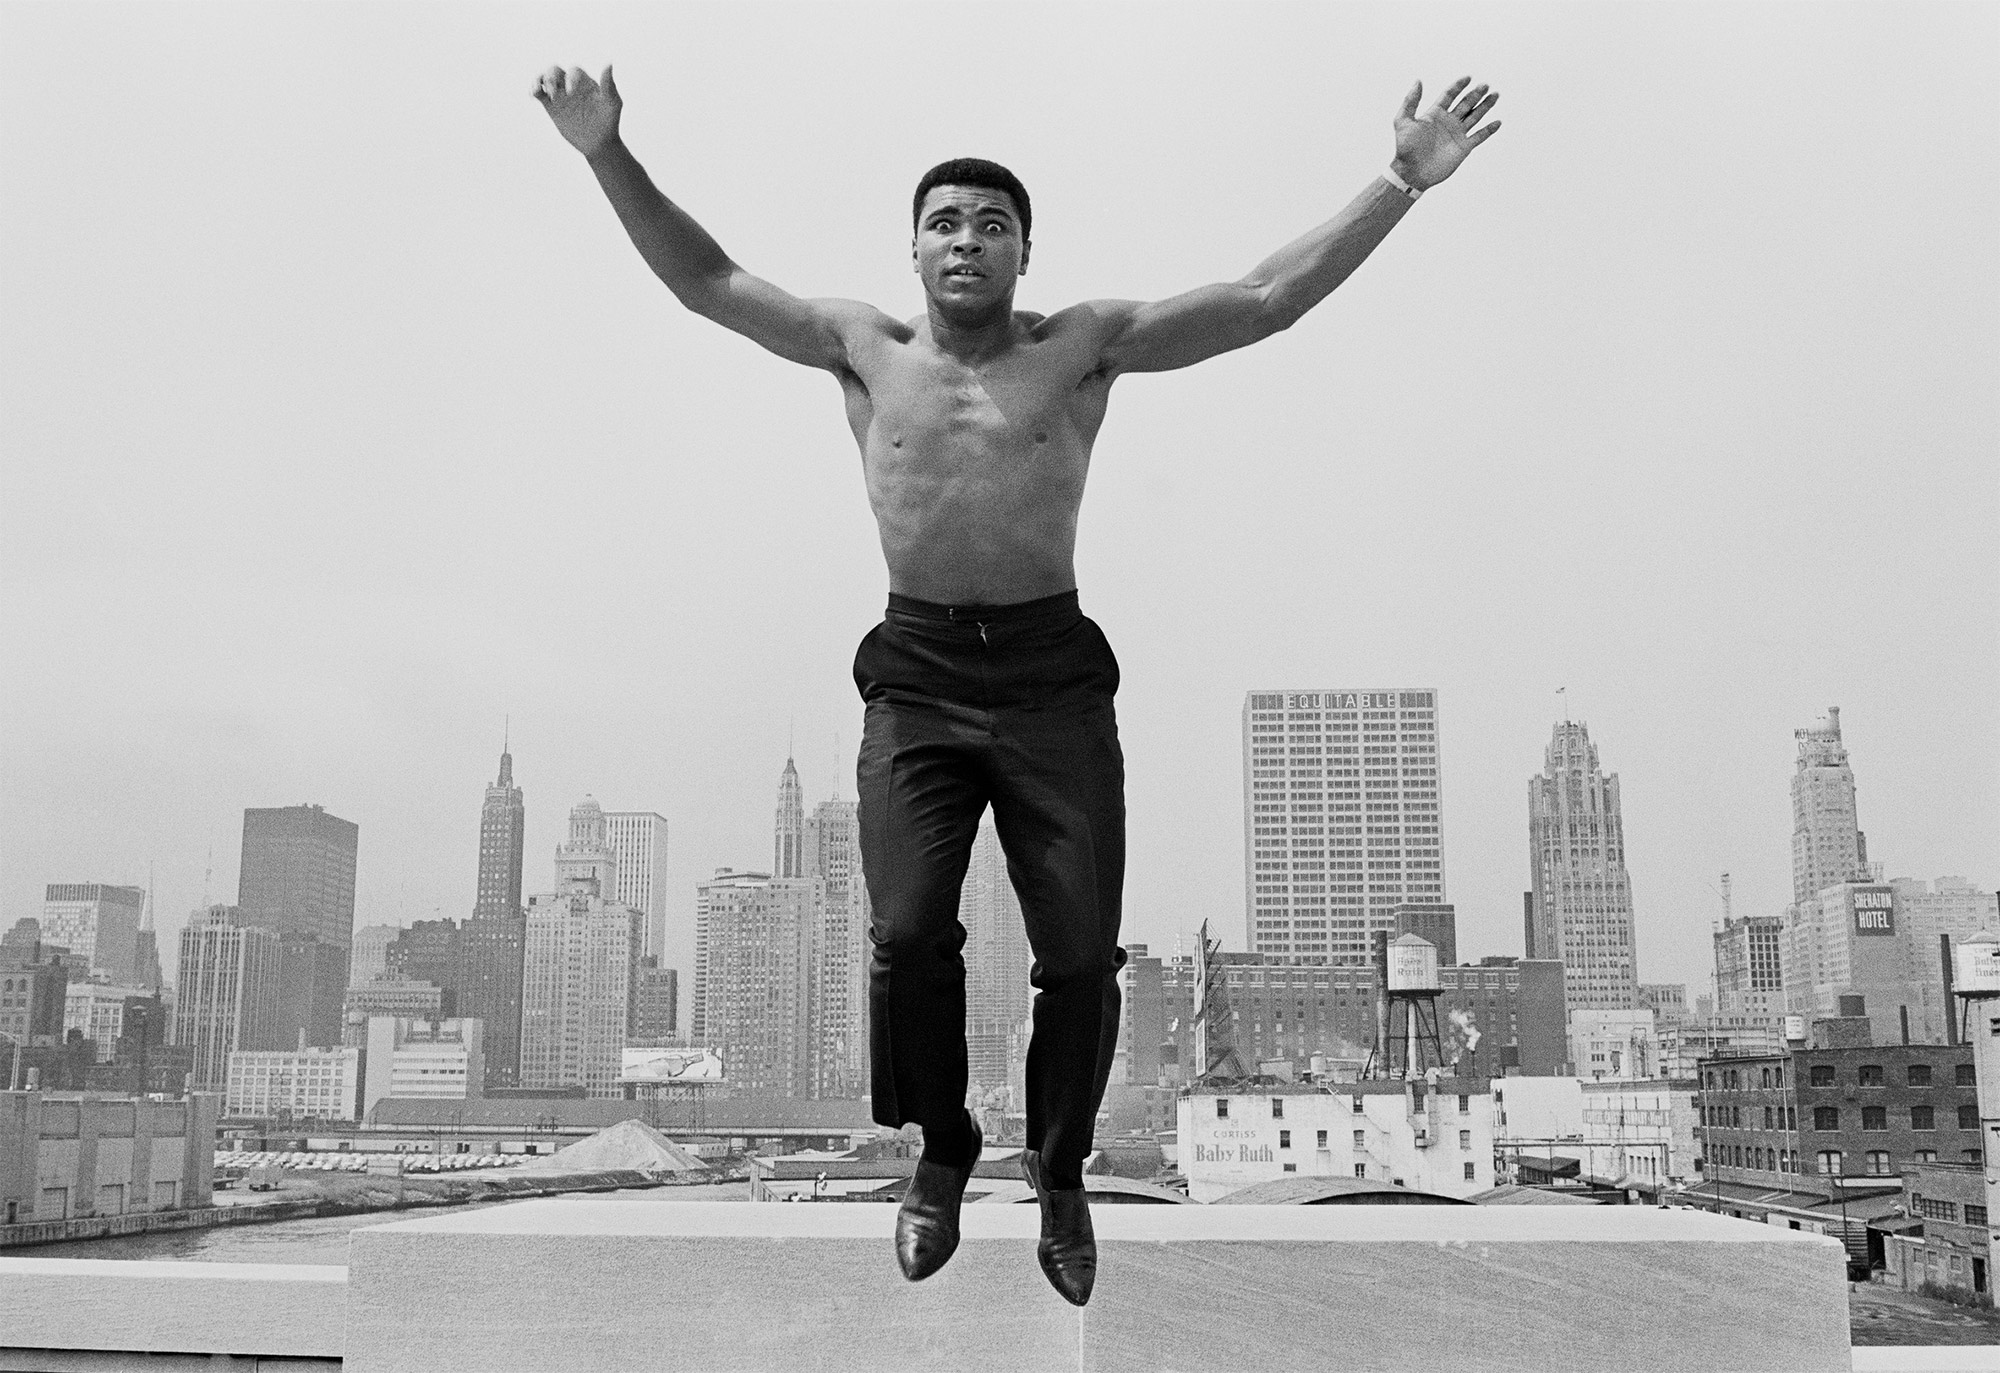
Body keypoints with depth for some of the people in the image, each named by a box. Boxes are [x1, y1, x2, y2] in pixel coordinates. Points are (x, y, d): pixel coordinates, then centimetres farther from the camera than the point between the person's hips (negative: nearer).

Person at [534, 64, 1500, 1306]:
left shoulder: (1088, 345, 6)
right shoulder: (863, 347, 10)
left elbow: (1269, 298, 2)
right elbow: (707, 281, 11)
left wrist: (1402, 184, -4)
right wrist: (610, 157, 3)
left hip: (1054, 671, 0)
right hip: (917, 676, 1)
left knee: (1082, 948, -3)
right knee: (907, 933, -11)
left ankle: (1062, 1176, 22)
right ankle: (943, 1152, 16)